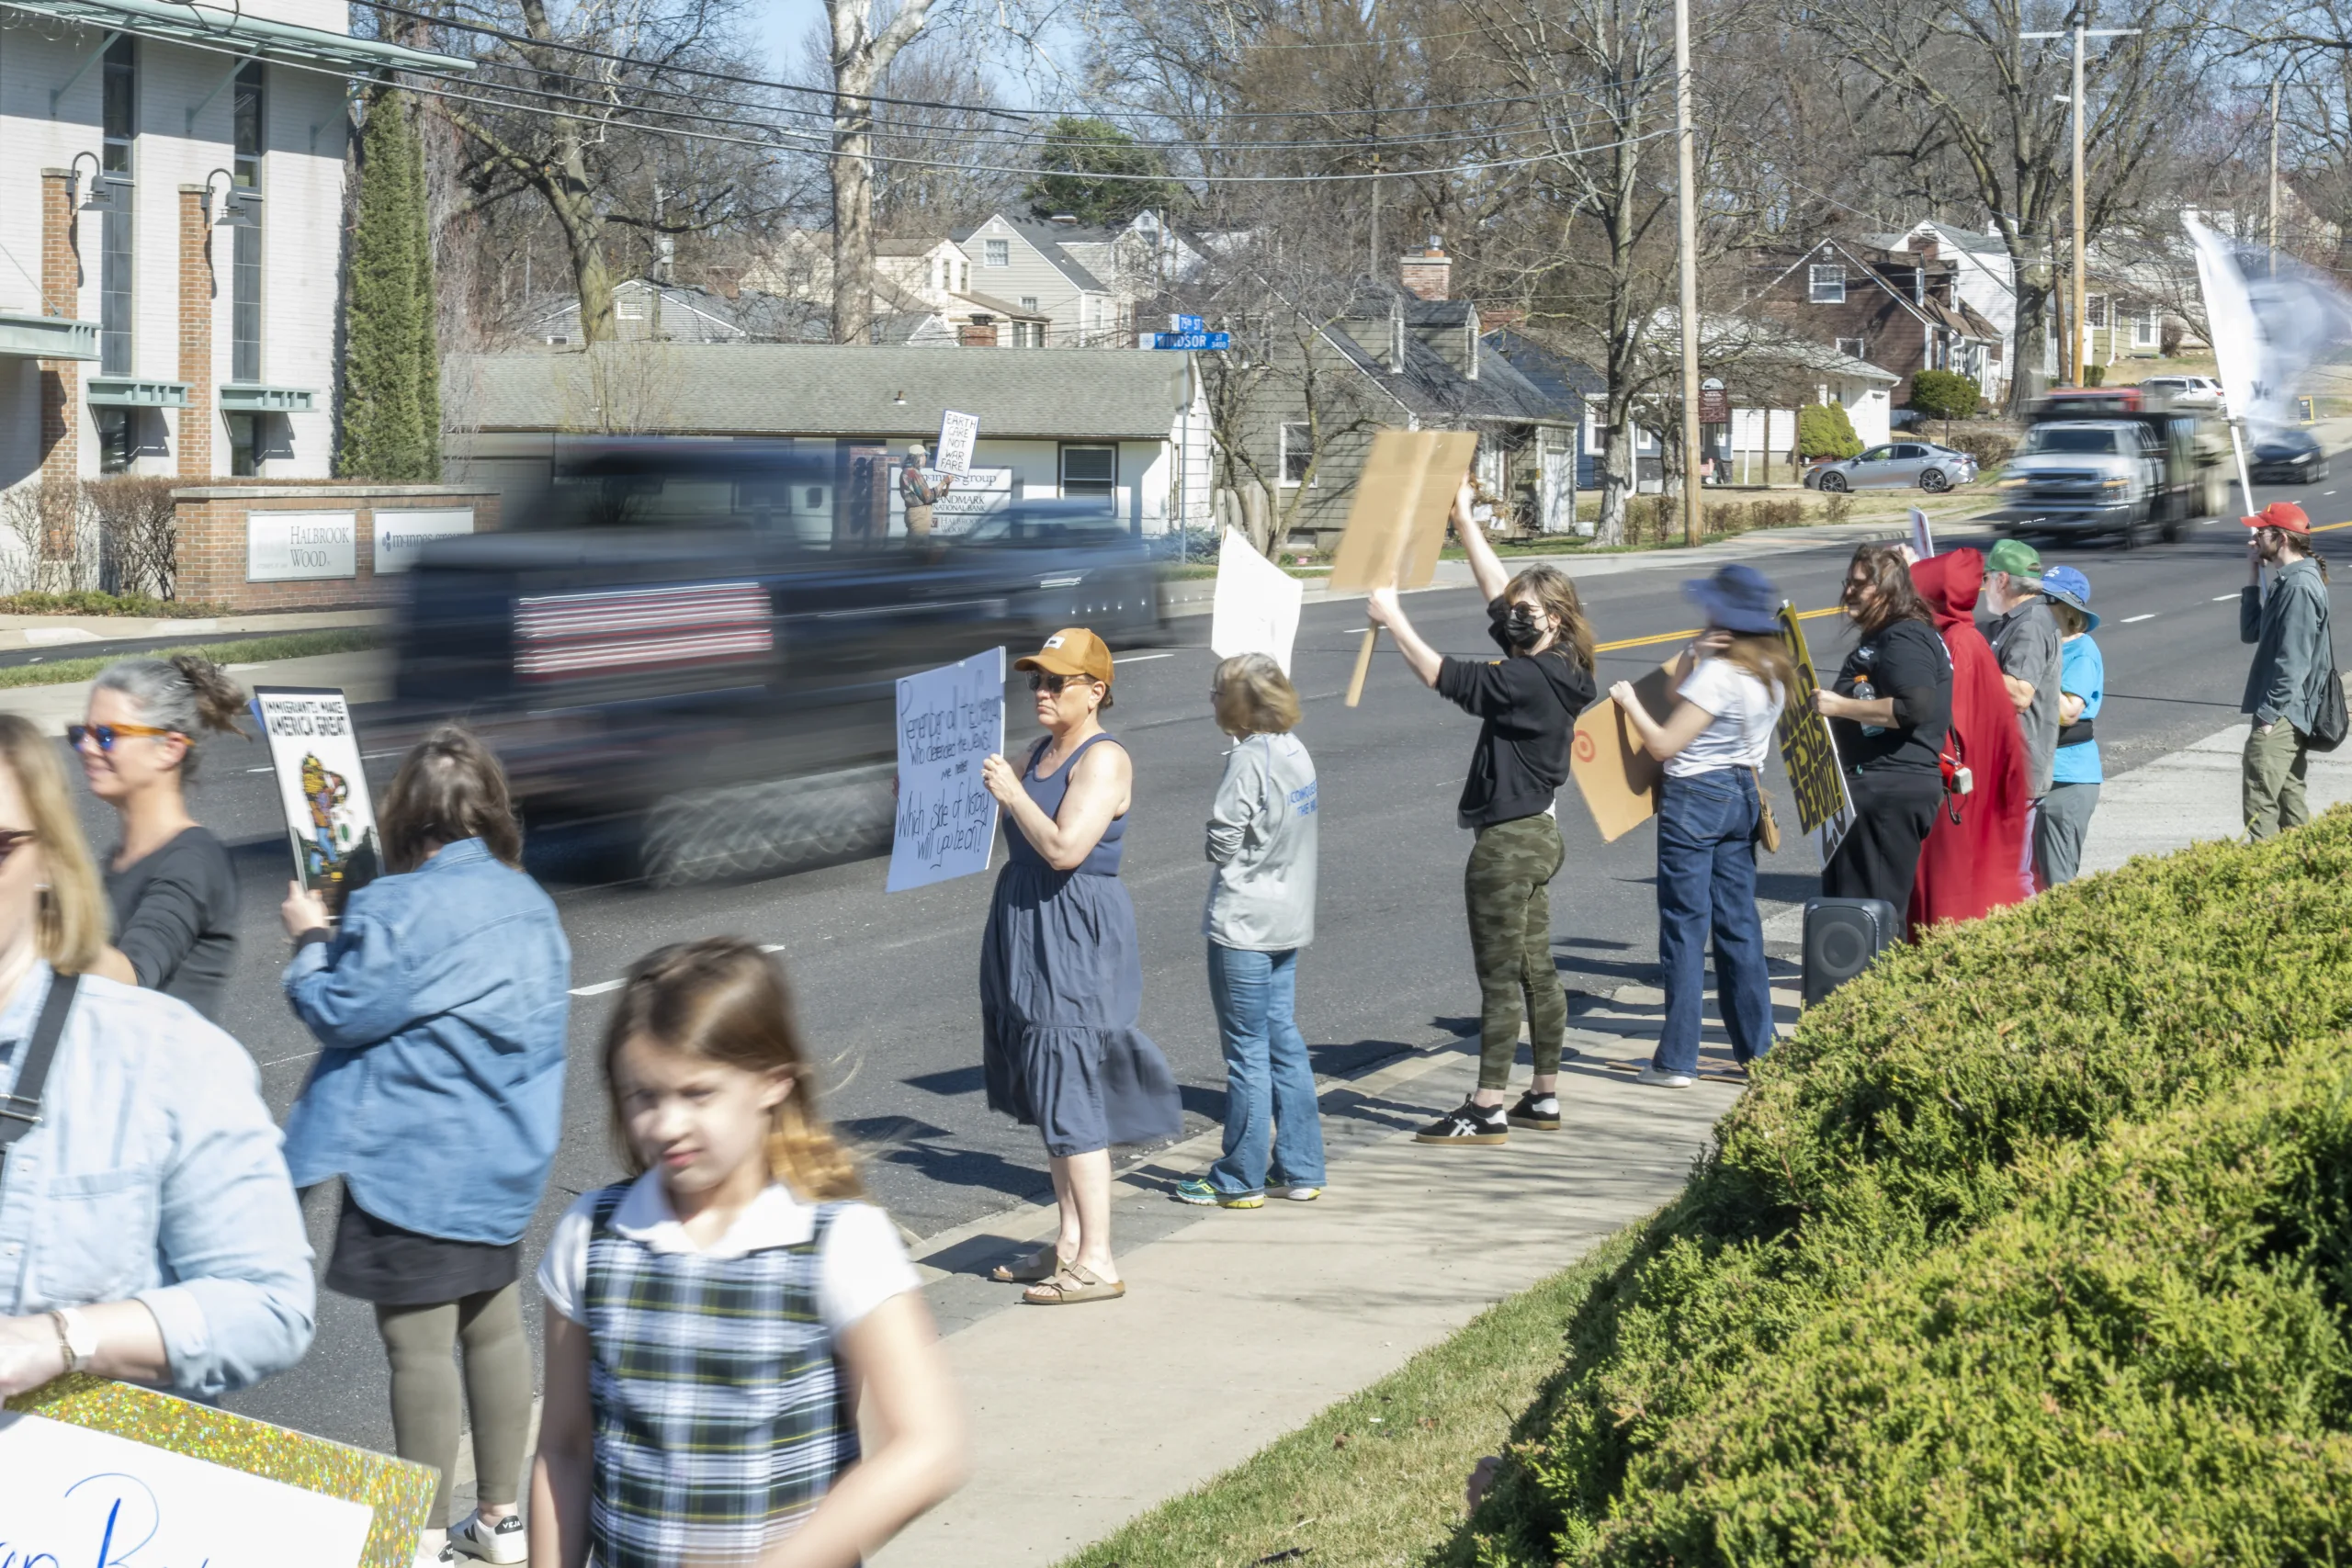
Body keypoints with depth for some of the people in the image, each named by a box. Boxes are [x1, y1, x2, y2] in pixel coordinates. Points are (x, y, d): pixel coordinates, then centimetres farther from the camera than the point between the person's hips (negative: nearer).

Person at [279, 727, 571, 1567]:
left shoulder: (399, 909, -19)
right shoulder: (528, 902, 5)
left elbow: (337, 1012, -13)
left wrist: (311, 939, 6)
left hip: (416, 1165, -8)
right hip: (505, 1158, 8)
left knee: (419, 1346, 0)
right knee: (495, 1327, 16)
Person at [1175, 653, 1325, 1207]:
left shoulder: (1248, 760, -18)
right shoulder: (1295, 751, 7)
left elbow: (1222, 840, -17)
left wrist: (1225, 857, 2)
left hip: (1243, 924, -8)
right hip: (1288, 917, 8)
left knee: (1247, 1049, 0)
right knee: (1284, 1041, 14)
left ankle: (1241, 1179, 8)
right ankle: (1301, 1171, 18)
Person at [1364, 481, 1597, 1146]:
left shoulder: (1531, 680, -21)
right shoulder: (1552, 668, 6)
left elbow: (1446, 676, -23)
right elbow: (1497, 589, 14)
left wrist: (1392, 617, -15)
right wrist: (1465, 520, 17)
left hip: (1508, 840, -10)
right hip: (1535, 833, 10)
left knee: (1500, 978, -4)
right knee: (1536, 971, 14)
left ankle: (1487, 1110, 0)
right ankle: (1544, 1097, 21)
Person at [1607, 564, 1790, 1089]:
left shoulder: (1718, 673, -19)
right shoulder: (1772, 670, 7)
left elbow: (1665, 744, -17)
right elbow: (1683, 694, 12)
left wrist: (1629, 702, -4)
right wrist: (1692, 655, -5)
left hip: (1696, 798, -8)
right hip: (1744, 796, 8)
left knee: (1685, 927, -2)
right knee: (1738, 923, 13)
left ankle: (1676, 1060, 1)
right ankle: (1756, 1049, 16)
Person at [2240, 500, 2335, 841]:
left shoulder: (2300, 586, -18)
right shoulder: (2287, 581, 13)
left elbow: (2293, 661, -22)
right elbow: (2251, 632, 17)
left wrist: (2267, 715, -22)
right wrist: (2252, 577, 12)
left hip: (2280, 717, -11)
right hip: (2289, 716, 11)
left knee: (2260, 802, -13)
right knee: (2289, 798, 15)